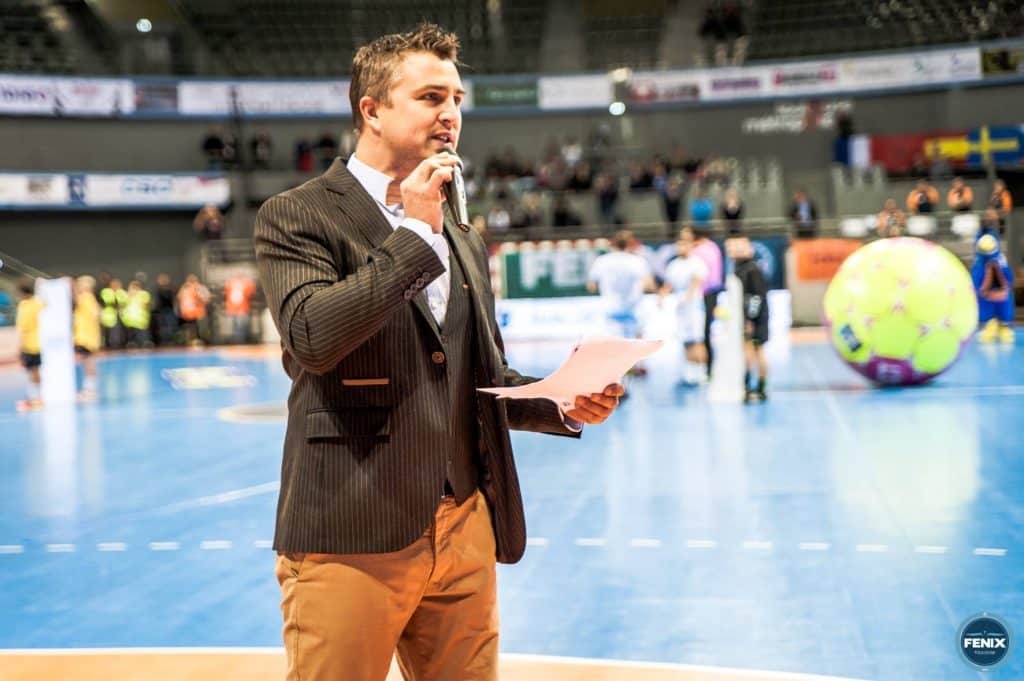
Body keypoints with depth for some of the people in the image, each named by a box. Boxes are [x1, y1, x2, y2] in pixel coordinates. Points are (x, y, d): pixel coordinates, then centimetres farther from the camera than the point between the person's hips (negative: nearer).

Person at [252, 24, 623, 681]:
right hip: (353, 539, -6)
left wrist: (561, 404, 4)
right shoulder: (298, 216, -3)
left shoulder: (463, 243, 18)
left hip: (465, 529, 6)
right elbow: (313, 337, -19)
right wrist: (414, 232, -14)